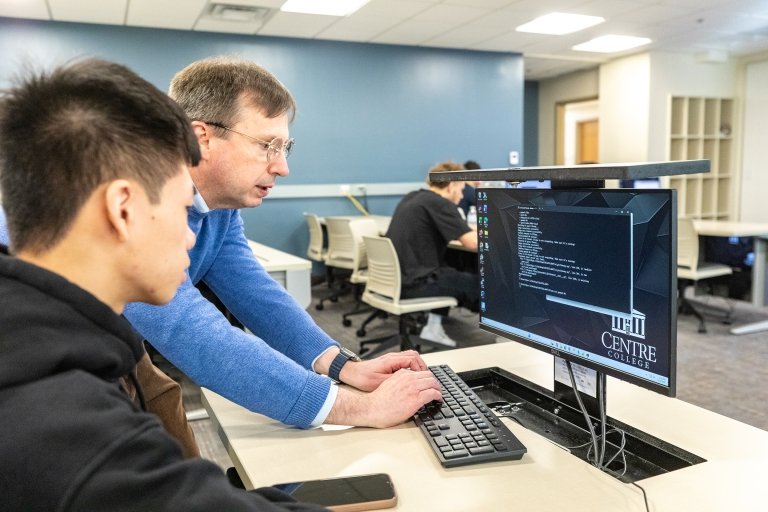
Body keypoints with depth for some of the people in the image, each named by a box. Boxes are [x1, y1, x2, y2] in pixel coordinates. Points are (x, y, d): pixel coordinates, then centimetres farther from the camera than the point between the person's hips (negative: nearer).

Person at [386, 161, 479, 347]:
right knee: (476, 282, 6)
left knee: (451, 272, 27)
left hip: (393, 278, 9)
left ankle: (434, 327, 23)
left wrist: (471, 230, 23)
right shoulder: (441, 204, -12)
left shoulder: (411, 198, 13)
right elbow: (474, 243, -18)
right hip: (412, 284, -9)